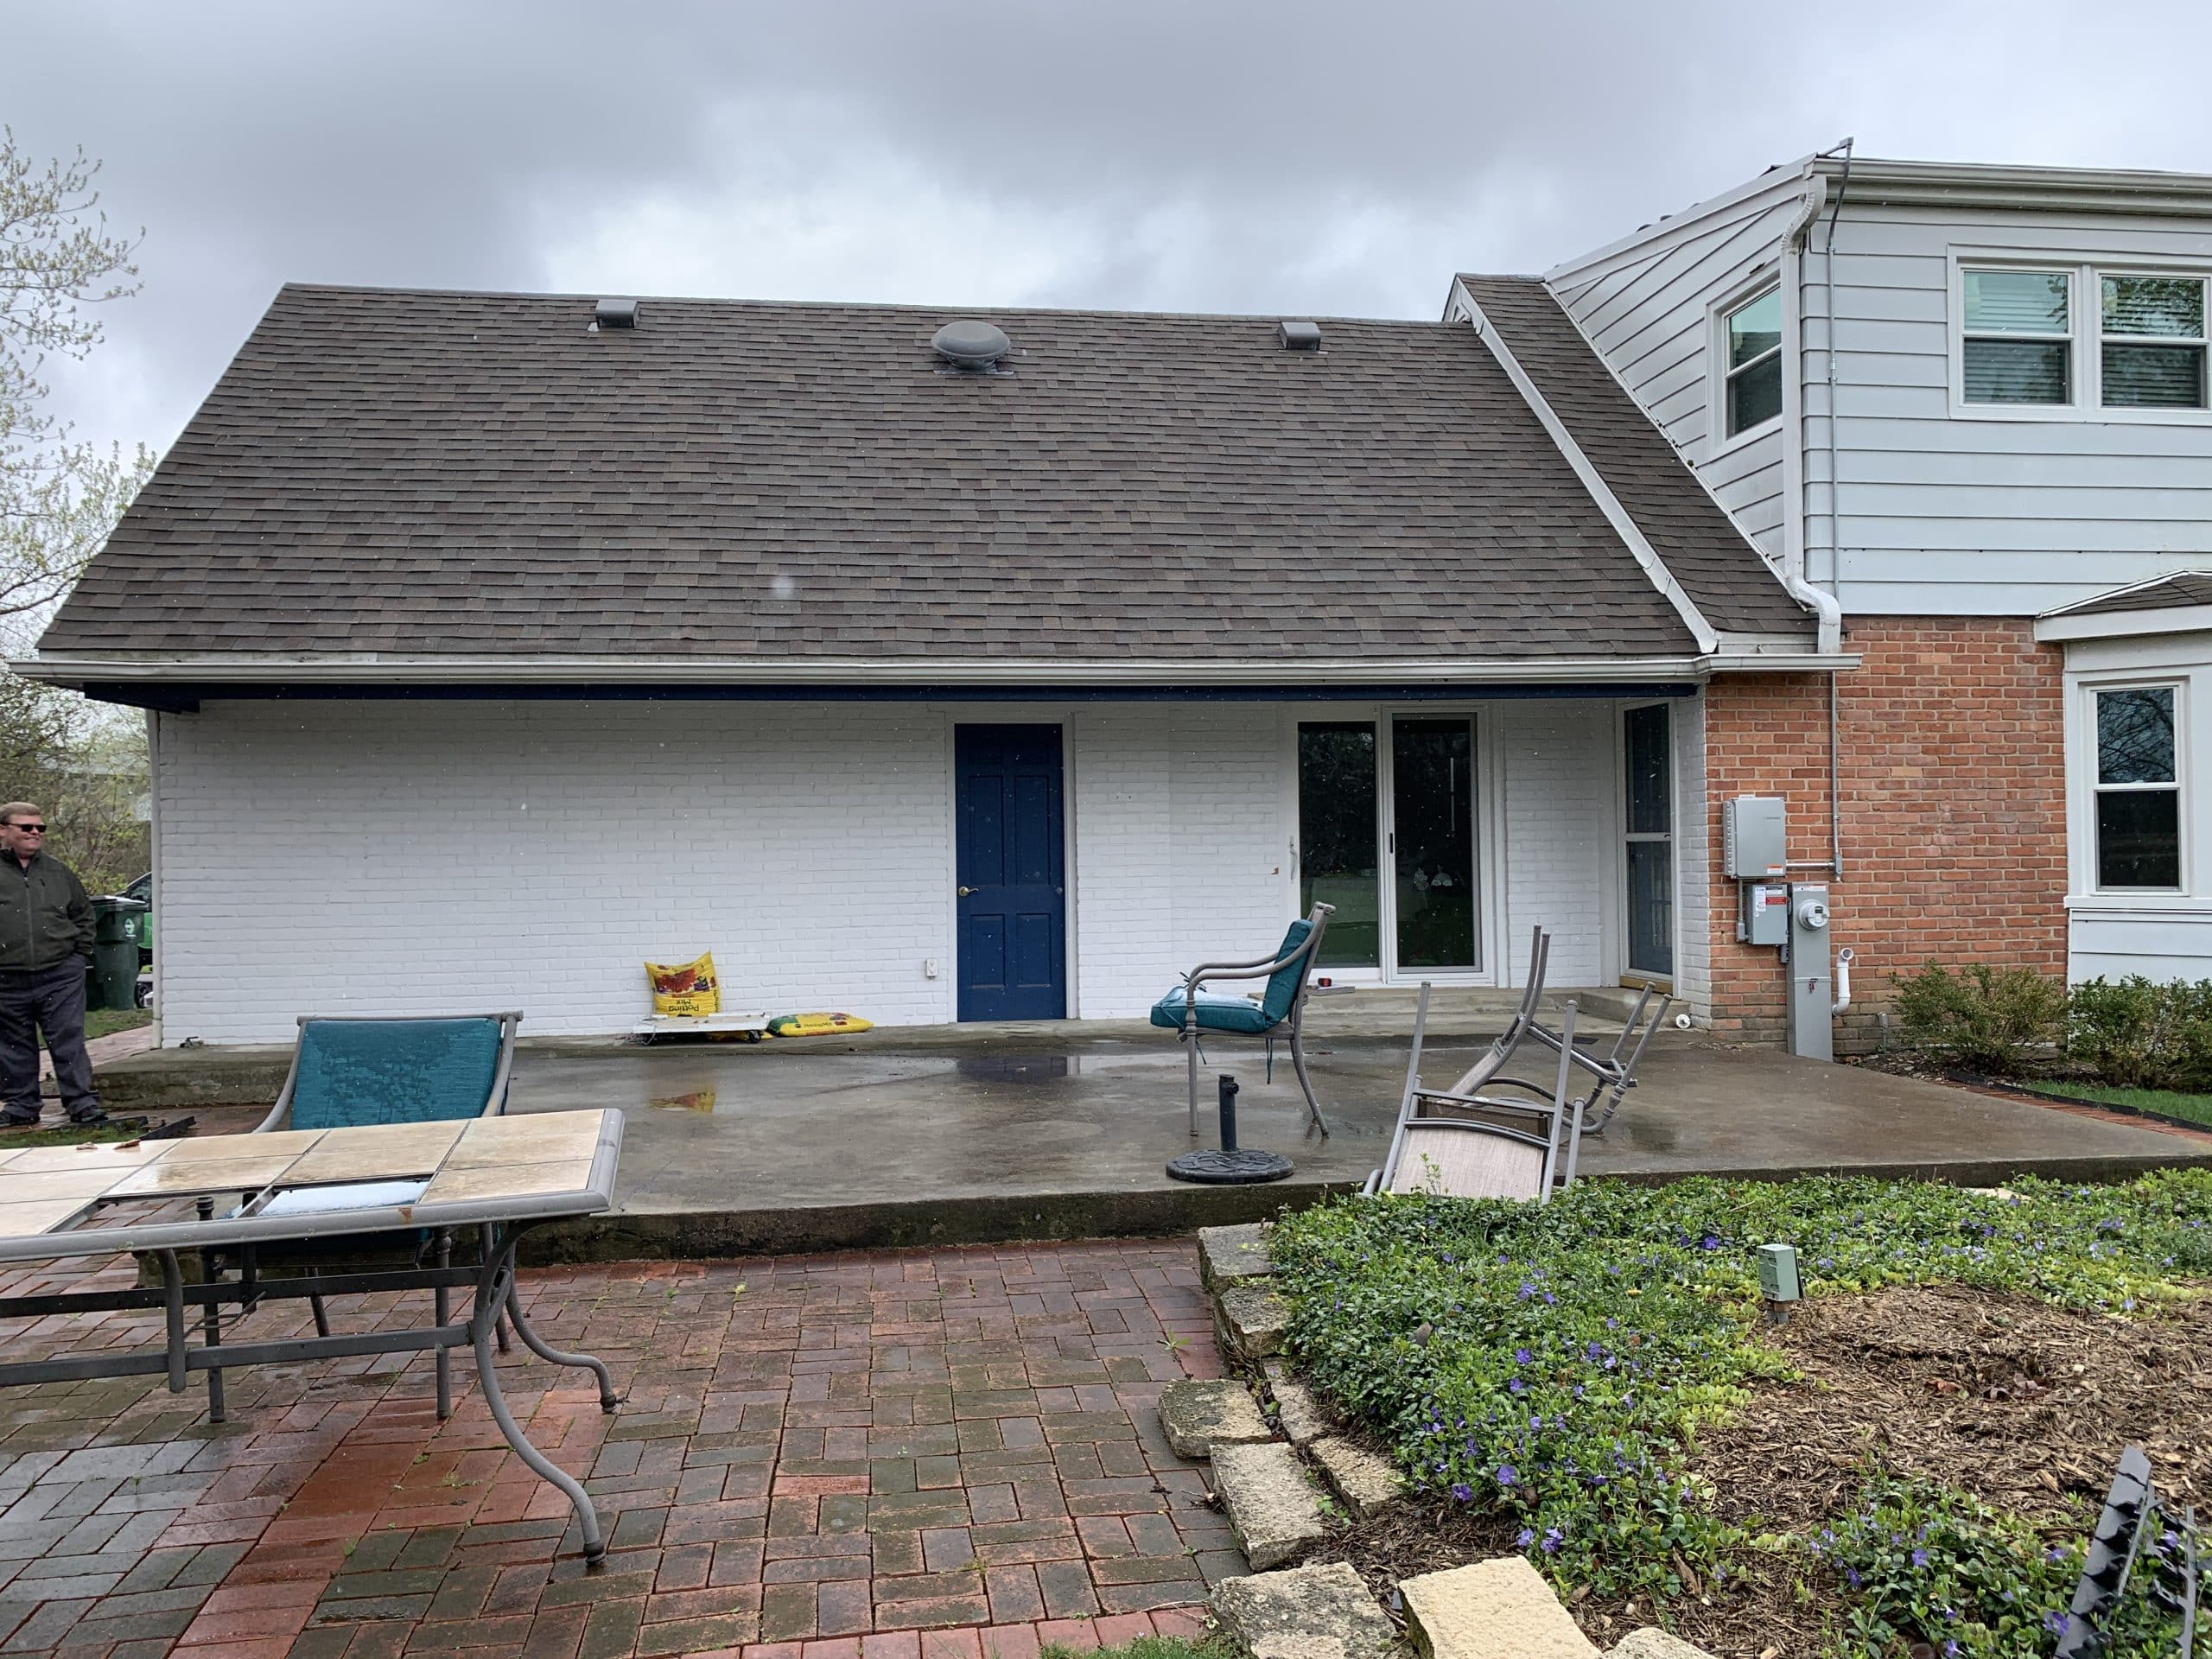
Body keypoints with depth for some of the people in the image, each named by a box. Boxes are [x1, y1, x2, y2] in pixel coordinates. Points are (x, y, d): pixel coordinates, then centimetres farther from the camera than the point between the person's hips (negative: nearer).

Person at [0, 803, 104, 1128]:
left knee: (69, 1041, -1)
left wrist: (81, 952, 11)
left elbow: (83, 914, 21)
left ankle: (82, 1103, 2)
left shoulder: (59, 872, 10)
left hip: (61, 976, 1)